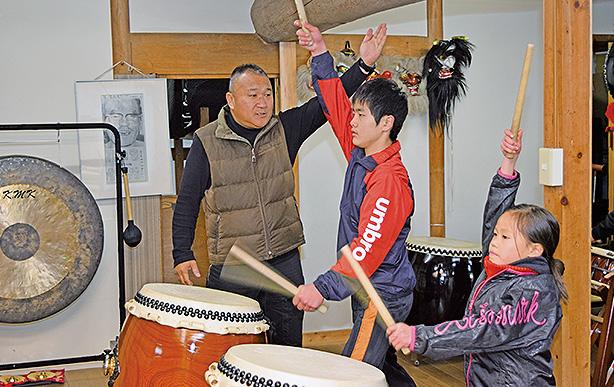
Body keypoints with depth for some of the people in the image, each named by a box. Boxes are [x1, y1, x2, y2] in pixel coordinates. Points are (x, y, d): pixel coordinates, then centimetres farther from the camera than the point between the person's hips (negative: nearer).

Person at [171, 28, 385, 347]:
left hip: (284, 261, 3)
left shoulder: (284, 129, 3)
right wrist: (183, 255, -9)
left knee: (288, 347, 12)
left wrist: (364, 65, -14)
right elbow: (187, 204, -3)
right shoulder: (207, 142, -6)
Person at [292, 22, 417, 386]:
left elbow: (368, 248, -30)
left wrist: (324, 288, -35)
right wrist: (320, 54, 6)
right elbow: (336, 106, 12)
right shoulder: (361, 152, 4)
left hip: (383, 297, -10)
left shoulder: (390, 181, -23)